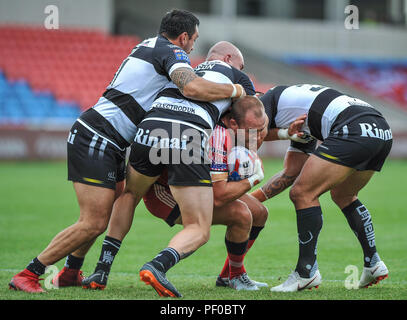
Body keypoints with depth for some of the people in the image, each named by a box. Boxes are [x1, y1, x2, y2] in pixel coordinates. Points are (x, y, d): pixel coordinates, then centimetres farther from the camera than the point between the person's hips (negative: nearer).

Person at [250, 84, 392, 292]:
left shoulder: (271, 97, 13)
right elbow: (292, 173, 31)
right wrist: (252, 198, 30)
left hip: (354, 129, -10)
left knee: (303, 194, -4)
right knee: (343, 196, 29)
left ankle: (306, 273, -1)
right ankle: (373, 264, 27)